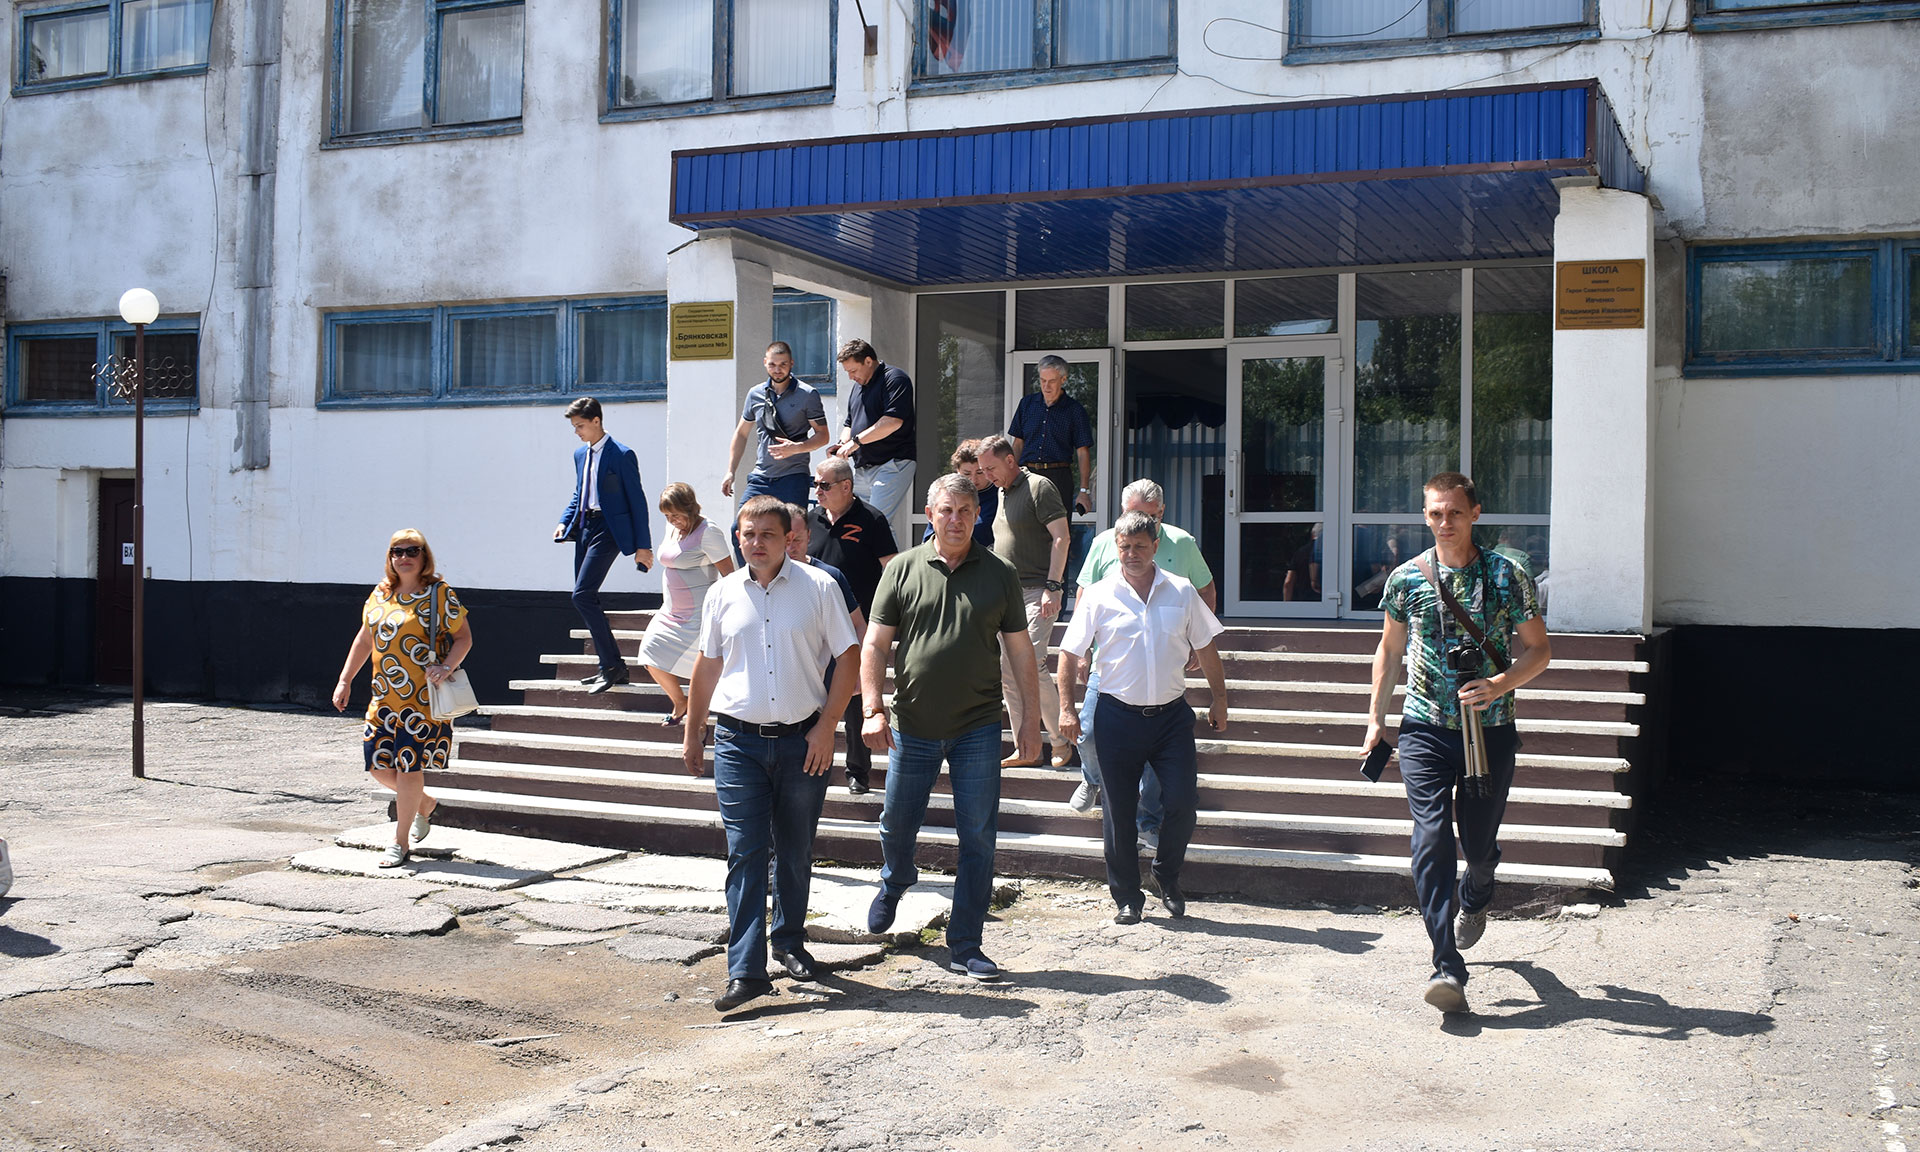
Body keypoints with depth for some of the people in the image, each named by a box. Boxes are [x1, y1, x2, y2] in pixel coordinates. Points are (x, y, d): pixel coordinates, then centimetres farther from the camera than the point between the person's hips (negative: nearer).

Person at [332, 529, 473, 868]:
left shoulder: (439, 593, -5)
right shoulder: (380, 594, 11)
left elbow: (464, 637, -4)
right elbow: (364, 639, 19)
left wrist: (446, 667, -20)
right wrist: (344, 681, 15)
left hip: (422, 698, -6)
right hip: (384, 698, 6)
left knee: (408, 766, -4)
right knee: (378, 766, 4)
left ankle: (400, 843, 9)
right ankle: (425, 805, 31)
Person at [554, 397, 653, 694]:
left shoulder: (622, 455, -9)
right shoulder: (580, 454, 15)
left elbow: (637, 500, -8)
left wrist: (642, 545, -10)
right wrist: (564, 523, 7)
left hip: (608, 530, -8)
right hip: (584, 528, 9)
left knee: (582, 595, -18)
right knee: (586, 599, 7)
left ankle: (613, 663, -10)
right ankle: (609, 668, 15)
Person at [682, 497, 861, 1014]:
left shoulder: (818, 586, -1)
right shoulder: (722, 594, 6)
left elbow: (848, 657, 1)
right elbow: (707, 665, 17)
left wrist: (826, 726, -6)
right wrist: (692, 733, 20)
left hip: (802, 740, -1)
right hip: (738, 740, 1)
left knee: (795, 851, 13)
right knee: (745, 853, -5)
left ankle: (789, 941, 33)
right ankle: (745, 970, -6)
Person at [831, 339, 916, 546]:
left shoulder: (894, 379, -7)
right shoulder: (859, 386, 22)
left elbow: (893, 421, -19)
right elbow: (850, 423, 30)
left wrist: (856, 441, -14)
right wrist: (843, 444, 7)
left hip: (892, 464, -9)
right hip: (861, 467, 9)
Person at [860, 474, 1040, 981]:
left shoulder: (1000, 574, 2)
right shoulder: (902, 570, 1)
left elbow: (1020, 650, 6)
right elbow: (875, 644, 1)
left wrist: (1030, 718, 2)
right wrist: (873, 710, -9)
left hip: (977, 729, 0)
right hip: (912, 727, 1)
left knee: (978, 839, 0)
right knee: (897, 825, 14)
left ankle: (965, 945, 11)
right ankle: (894, 883, 47)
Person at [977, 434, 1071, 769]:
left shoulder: (1038, 487, -6)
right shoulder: (1002, 493, 18)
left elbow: (1061, 537, -12)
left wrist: (1052, 587, -19)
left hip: (1037, 593, -9)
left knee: (1031, 665, -16)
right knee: (1008, 671, 5)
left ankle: (1062, 743, -1)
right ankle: (1027, 751, 11)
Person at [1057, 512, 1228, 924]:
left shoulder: (1182, 592, 5)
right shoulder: (1099, 596, -1)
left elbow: (1206, 648, 13)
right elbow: (1070, 654, 2)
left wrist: (1219, 700, 11)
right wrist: (1067, 708, -4)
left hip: (1172, 715, 1)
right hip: (1118, 716, -1)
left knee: (1182, 802, -5)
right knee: (1119, 812, 3)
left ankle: (1167, 876, 21)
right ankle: (1126, 897, 17)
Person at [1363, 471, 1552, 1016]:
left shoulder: (1507, 576, -2)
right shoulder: (1406, 579, 3)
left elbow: (1538, 649, 3)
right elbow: (1389, 649, 15)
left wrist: (1499, 685, -15)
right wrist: (1376, 717, 12)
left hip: (1490, 729, 0)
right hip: (1425, 728, 0)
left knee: (1479, 842, 9)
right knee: (1432, 838, -12)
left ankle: (1474, 899, 47)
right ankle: (1447, 967, -13)